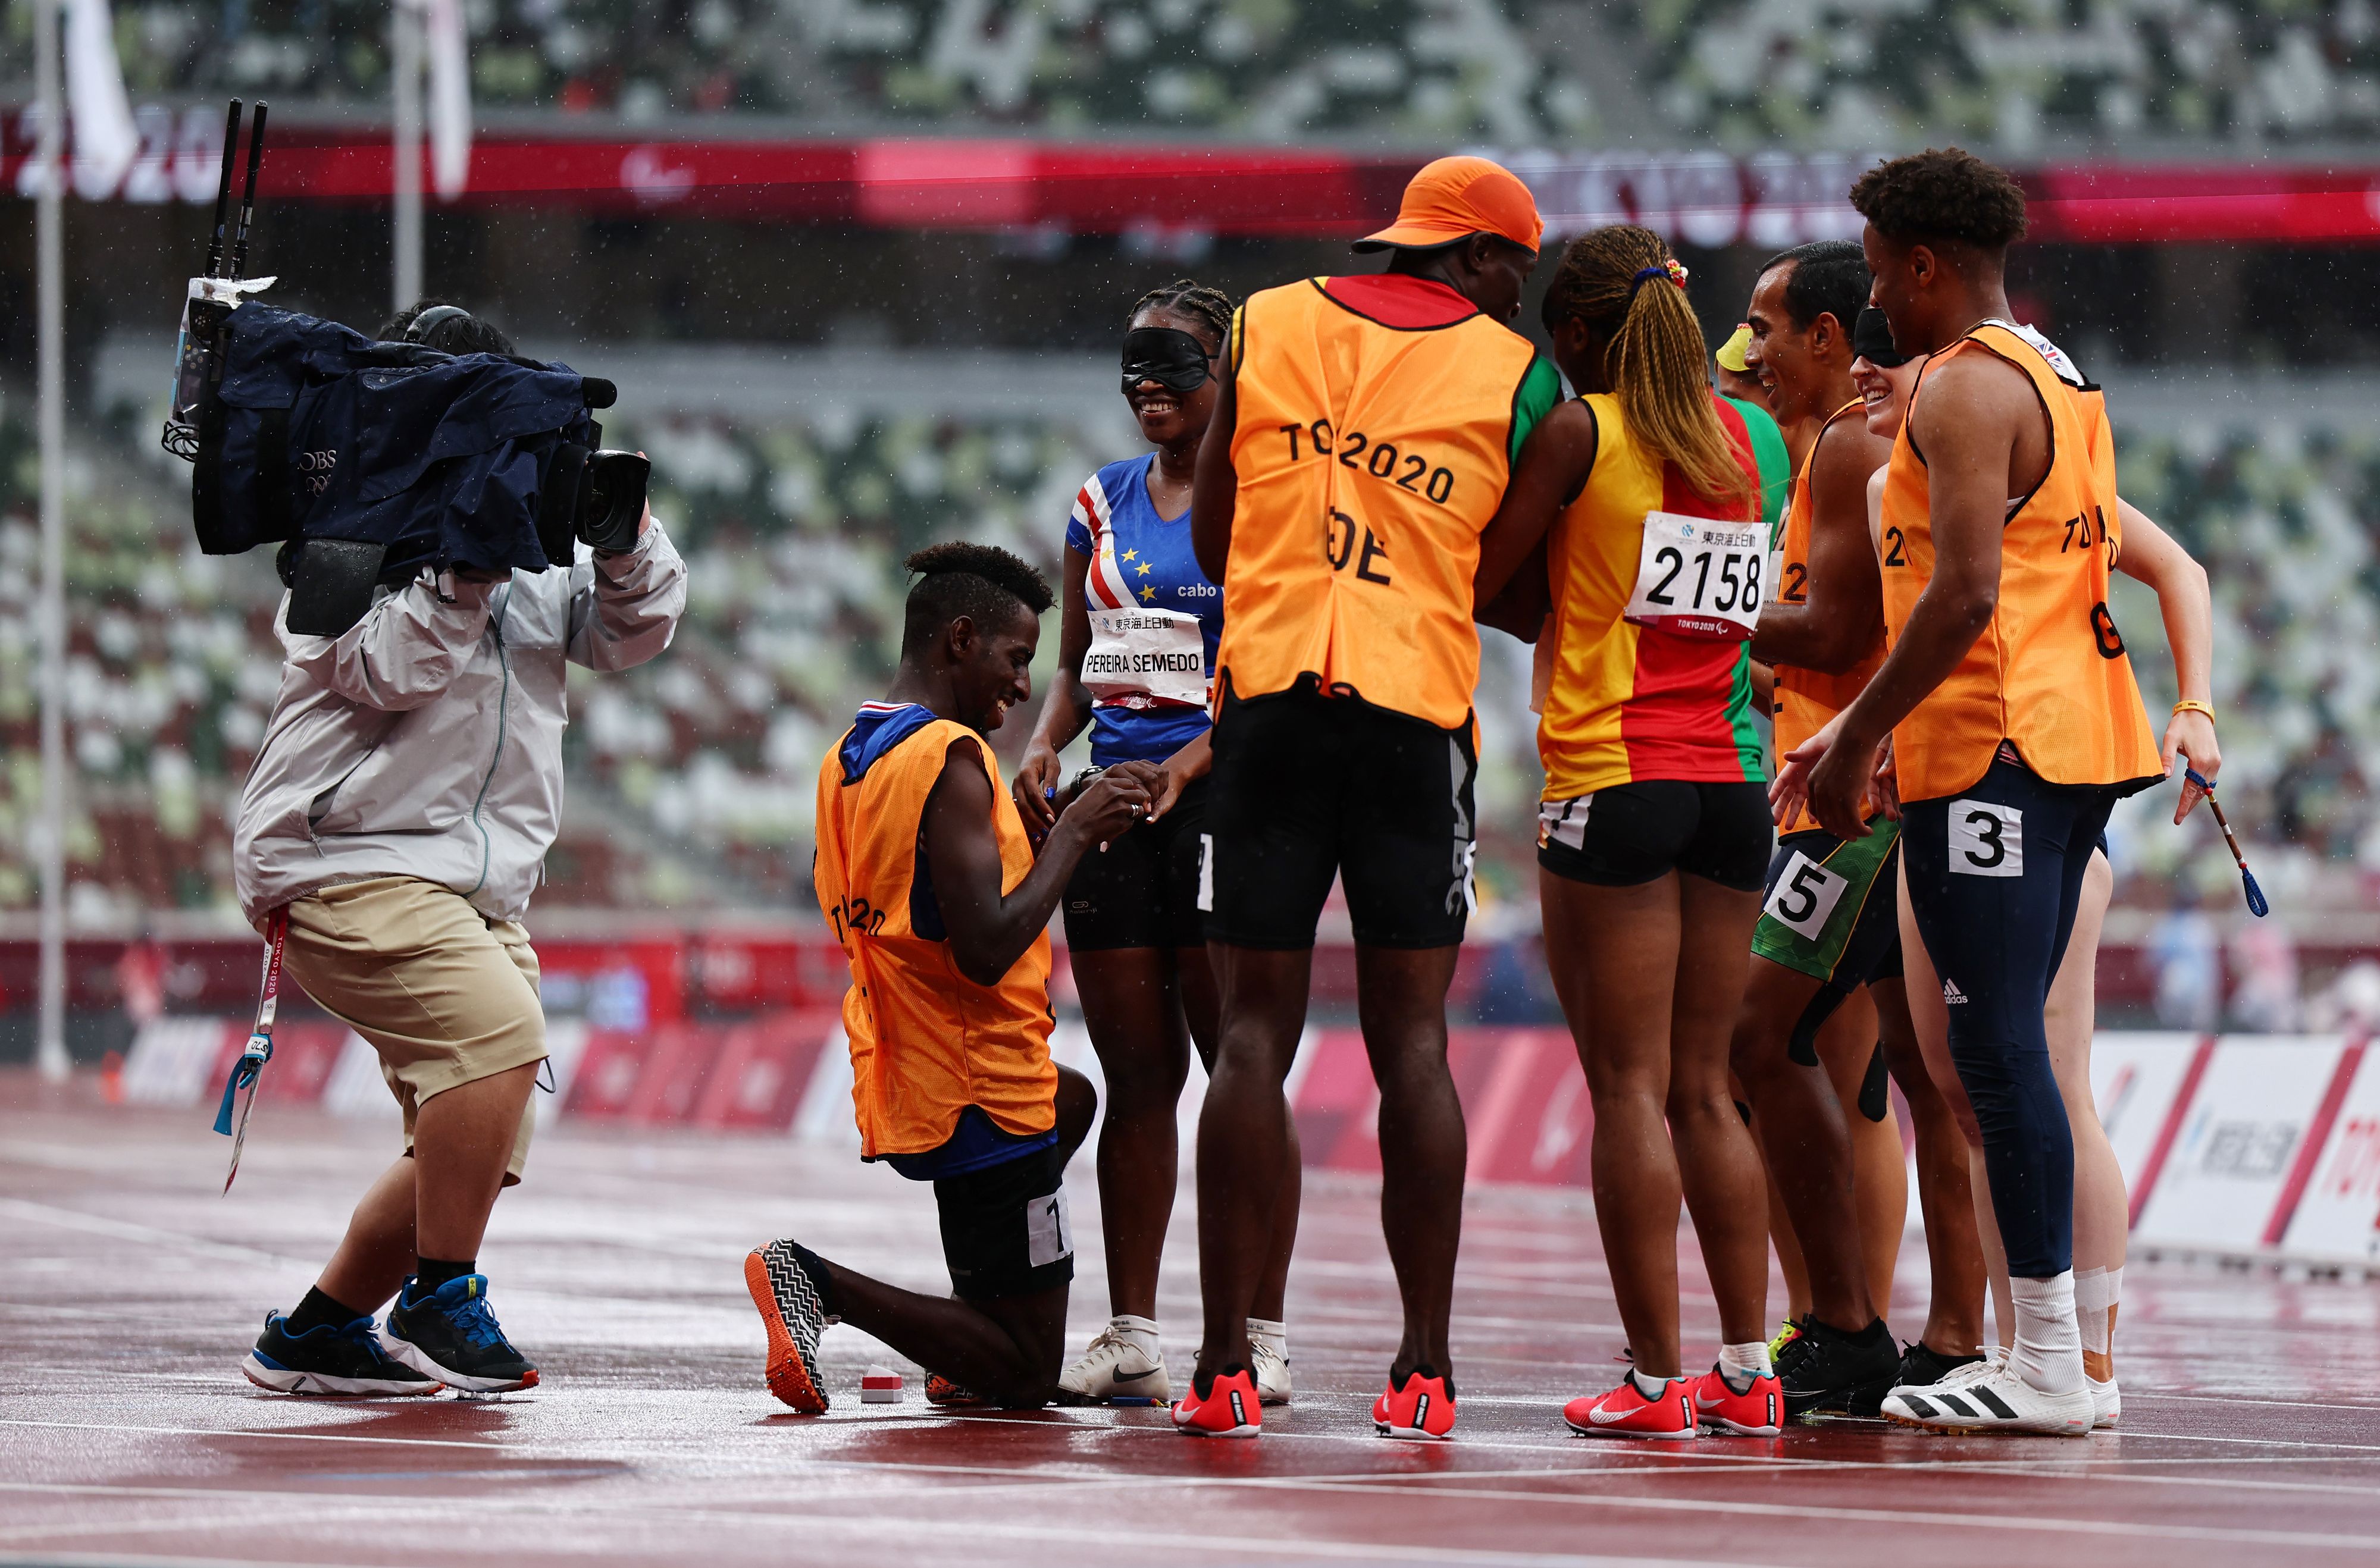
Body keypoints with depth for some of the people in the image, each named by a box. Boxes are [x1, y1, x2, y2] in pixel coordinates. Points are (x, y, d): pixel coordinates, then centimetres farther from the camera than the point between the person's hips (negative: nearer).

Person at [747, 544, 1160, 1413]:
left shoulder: (848, 755, 10)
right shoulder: (951, 756, -19)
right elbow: (985, 951, -26)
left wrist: (1056, 821, 14)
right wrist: (1072, 832, -14)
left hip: (897, 1079, 9)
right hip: (980, 1098, -9)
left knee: (1074, 1099, 40)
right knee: (1025, 1379, 0)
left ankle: (974, 1349, 27)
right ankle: (819, 1283, -15)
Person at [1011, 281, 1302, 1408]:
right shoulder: (1102, 504, 15)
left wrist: (1188, 763, -21)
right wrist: (1042, 749, 1)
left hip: (1223, 795, -6)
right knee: (1134, 1073, 6)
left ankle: (1260, 1334, -3)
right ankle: (1131, 1336, 9)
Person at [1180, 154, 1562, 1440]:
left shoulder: (1265, 324, 9)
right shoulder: (1515, 371, 3)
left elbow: (1211, 537, 14)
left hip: (1269, 693, 1)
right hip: (1419, 711, -1)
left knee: (1254, 1032, 2)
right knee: (1411, 1040, 3)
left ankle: (1225, 1365, -3)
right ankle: (1424, 1369, 0)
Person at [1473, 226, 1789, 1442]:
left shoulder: (1579, 431, -6)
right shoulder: (1742, 435, 11)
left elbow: (1483, 582, -4)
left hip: (1614, 783, -6)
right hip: (1731, 782, 6)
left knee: (1628, 1088, -4)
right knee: (1703, 1089, 12)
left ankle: (1656, 1378, -7)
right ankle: (1747, 1373, 9)